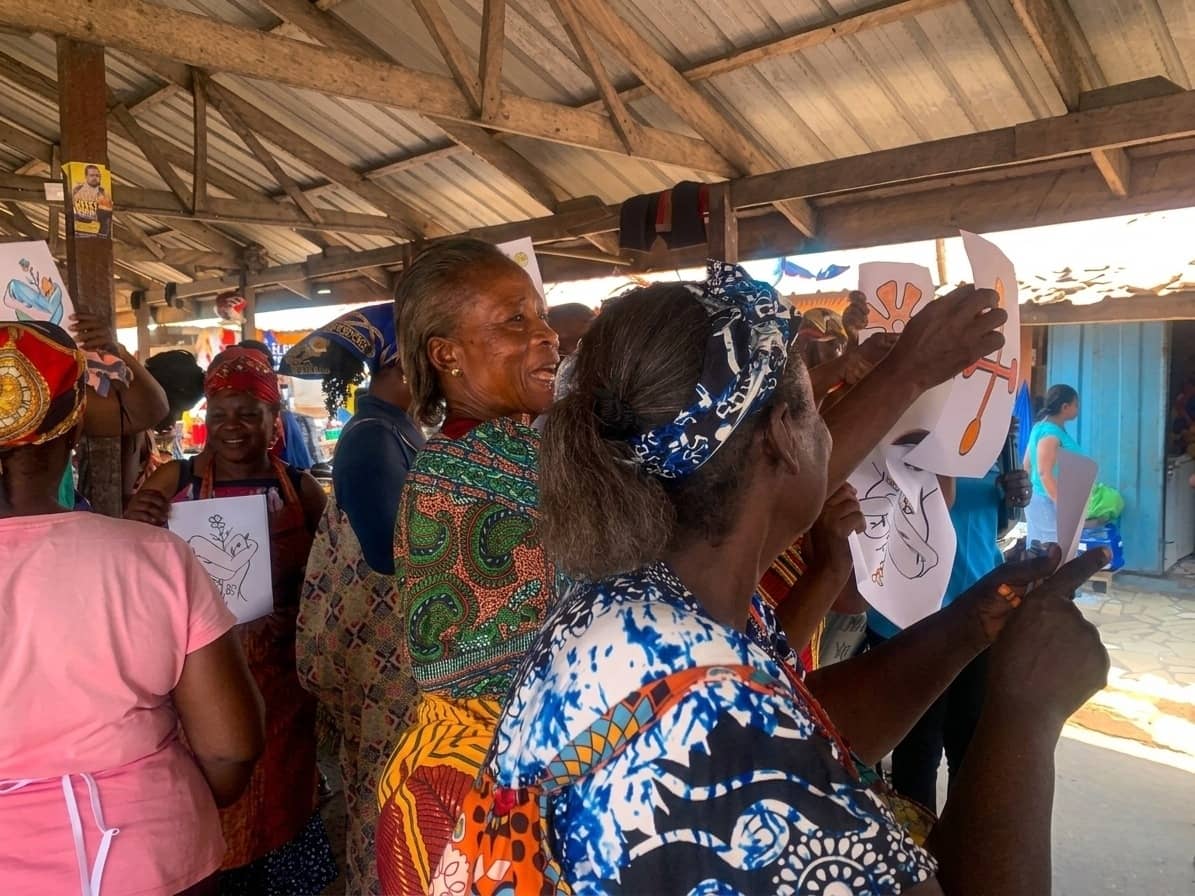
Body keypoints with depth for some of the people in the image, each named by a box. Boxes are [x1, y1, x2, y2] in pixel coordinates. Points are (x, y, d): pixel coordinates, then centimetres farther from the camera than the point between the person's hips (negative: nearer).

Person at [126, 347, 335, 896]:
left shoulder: (300, 489, 2)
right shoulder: (174, 481, -1)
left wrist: (301, 616, -10)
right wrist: (132, 526, -18)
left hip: (279, 680, 1)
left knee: (280, 805, 12)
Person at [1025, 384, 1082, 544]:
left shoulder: (1042, 426, 12)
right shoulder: (1051, 433, -17)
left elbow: (1027, 465, 17)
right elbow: (1045, 473, -23)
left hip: (1038, 498, 10)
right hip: (1048, 501, -10)